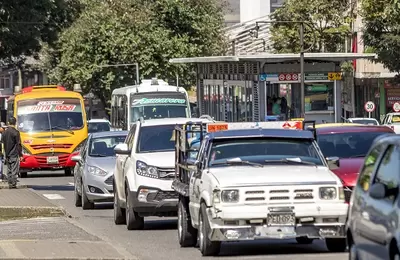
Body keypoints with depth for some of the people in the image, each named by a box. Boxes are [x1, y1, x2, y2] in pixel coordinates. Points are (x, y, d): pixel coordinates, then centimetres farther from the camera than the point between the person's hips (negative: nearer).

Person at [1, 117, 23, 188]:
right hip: (14, 154, -6)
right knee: (14, 171, -4)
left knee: (9, 170, 11)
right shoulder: (16, 132, -11)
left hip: (7, 155, 6)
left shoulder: (4, 132, 7)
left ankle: (10, 184, 12)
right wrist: (20, 155, -6)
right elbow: (18, 144, -11)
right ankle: (13, 184, -7)